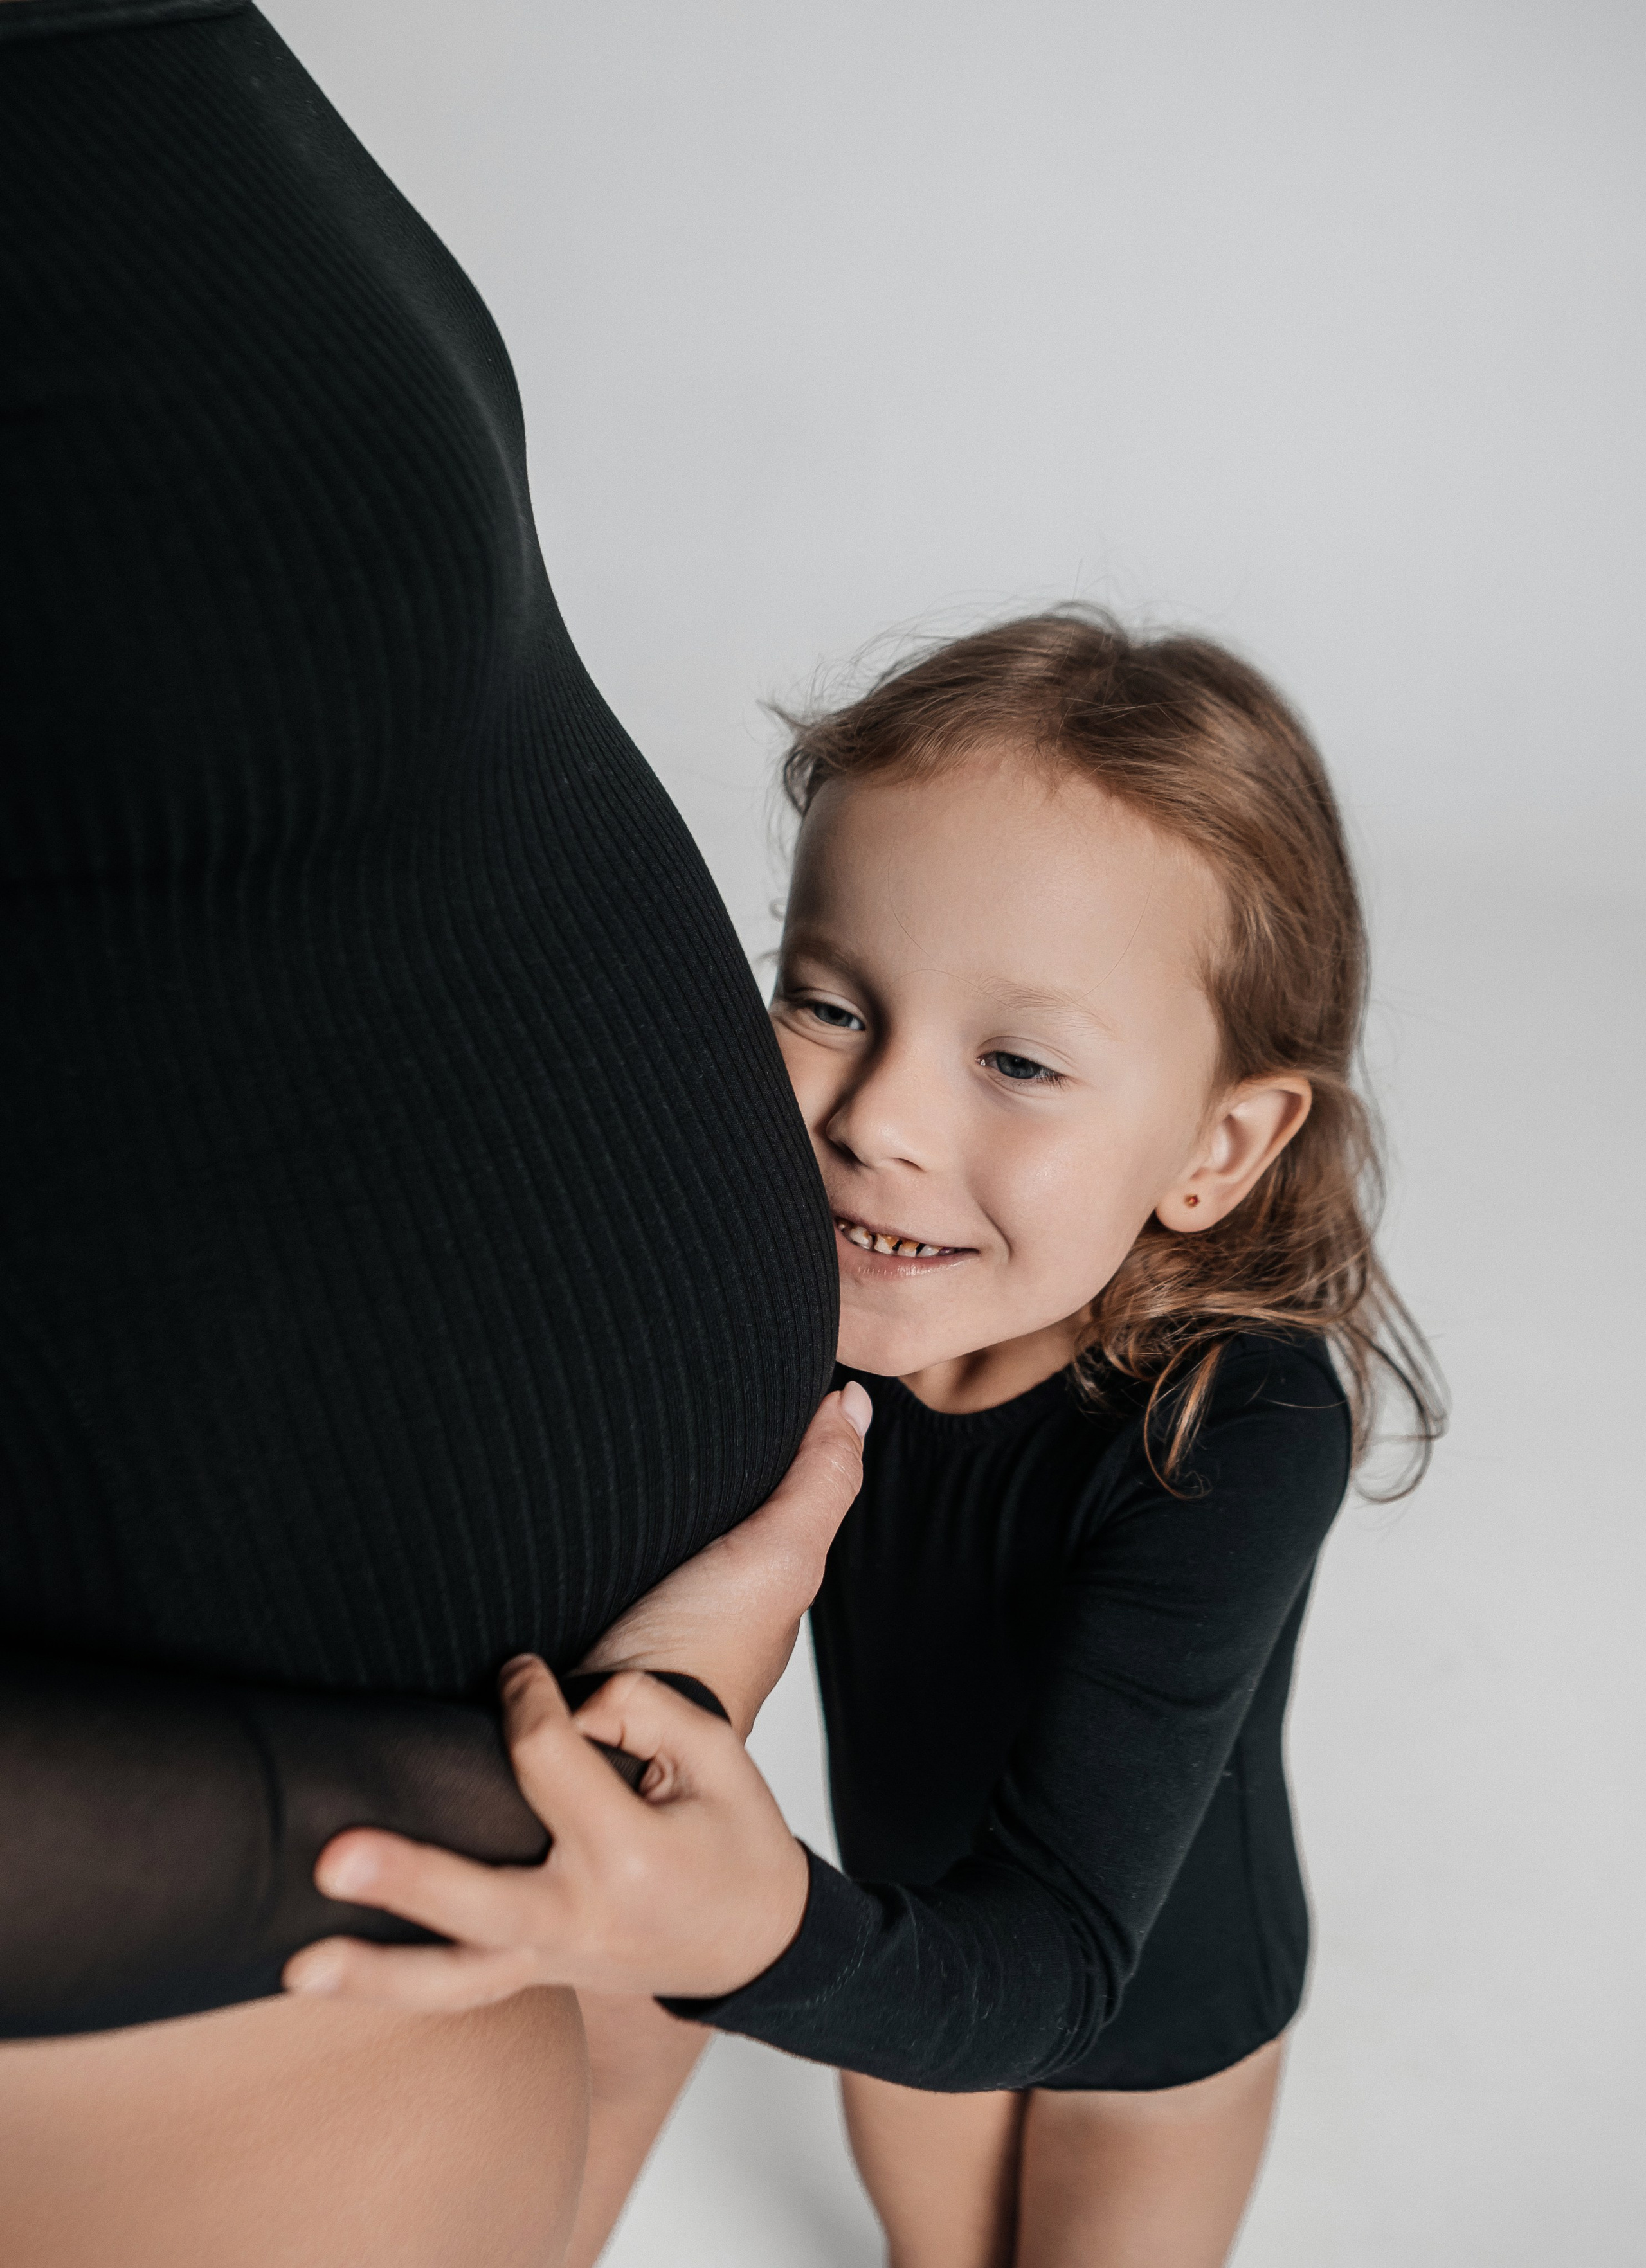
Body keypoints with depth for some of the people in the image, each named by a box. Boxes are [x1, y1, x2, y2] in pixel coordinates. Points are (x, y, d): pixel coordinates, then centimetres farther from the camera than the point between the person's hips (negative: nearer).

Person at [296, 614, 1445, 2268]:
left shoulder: (1241, 1430, -40)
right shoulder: (811, 1295, -27)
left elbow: (1057, 1965, -43)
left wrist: (765, 1935, -62)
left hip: (1161, 2017, -3)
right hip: (917, 1947, 4)